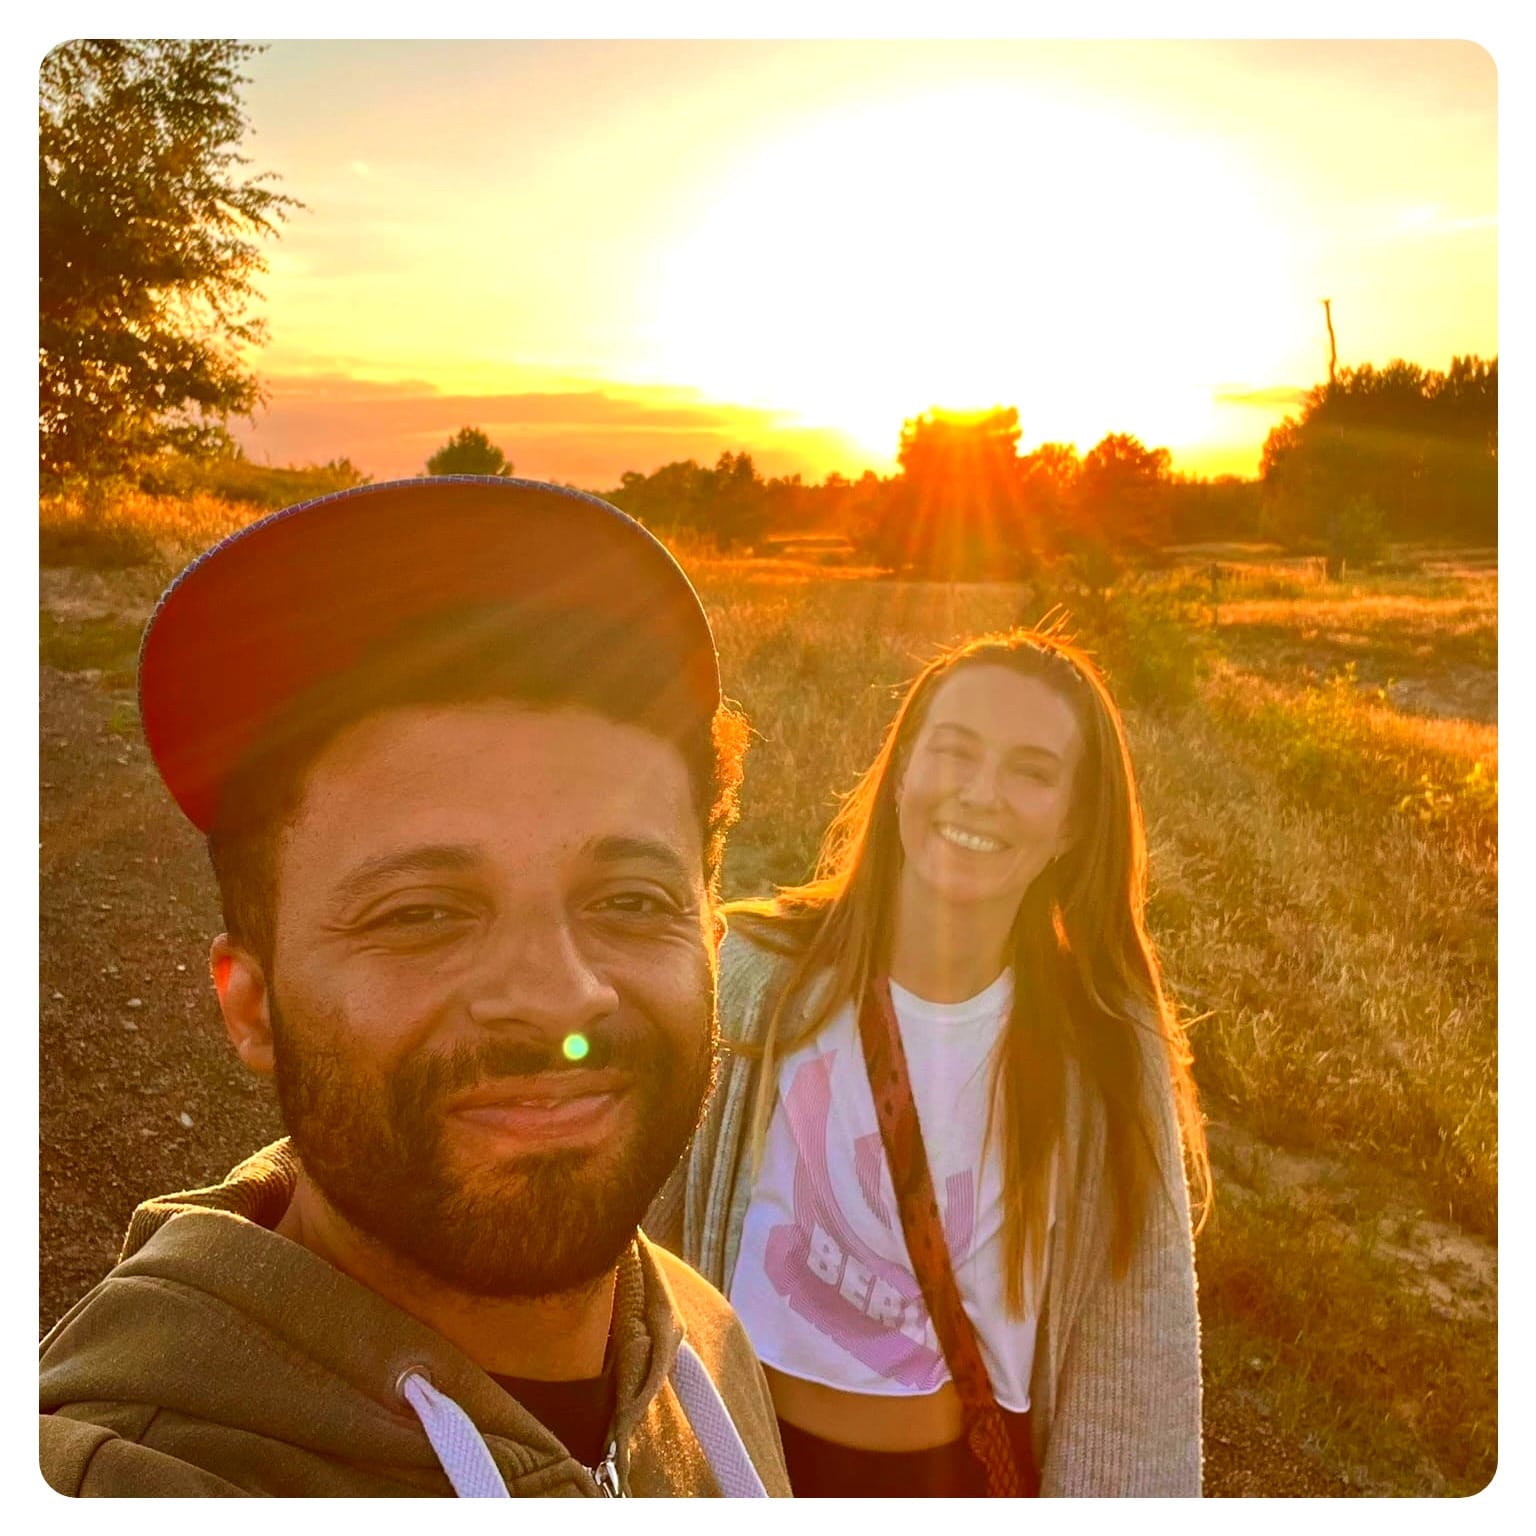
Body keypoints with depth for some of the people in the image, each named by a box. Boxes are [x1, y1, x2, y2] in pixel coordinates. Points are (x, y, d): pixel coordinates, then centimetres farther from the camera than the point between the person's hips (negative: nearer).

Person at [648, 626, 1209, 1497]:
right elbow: (651, 1229, -7)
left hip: (988, 1475, 1)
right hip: (763, 1462, 0)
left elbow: (1132, 1362, -8)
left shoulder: (1108, 1048, -15)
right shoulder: (758, 978, -18)